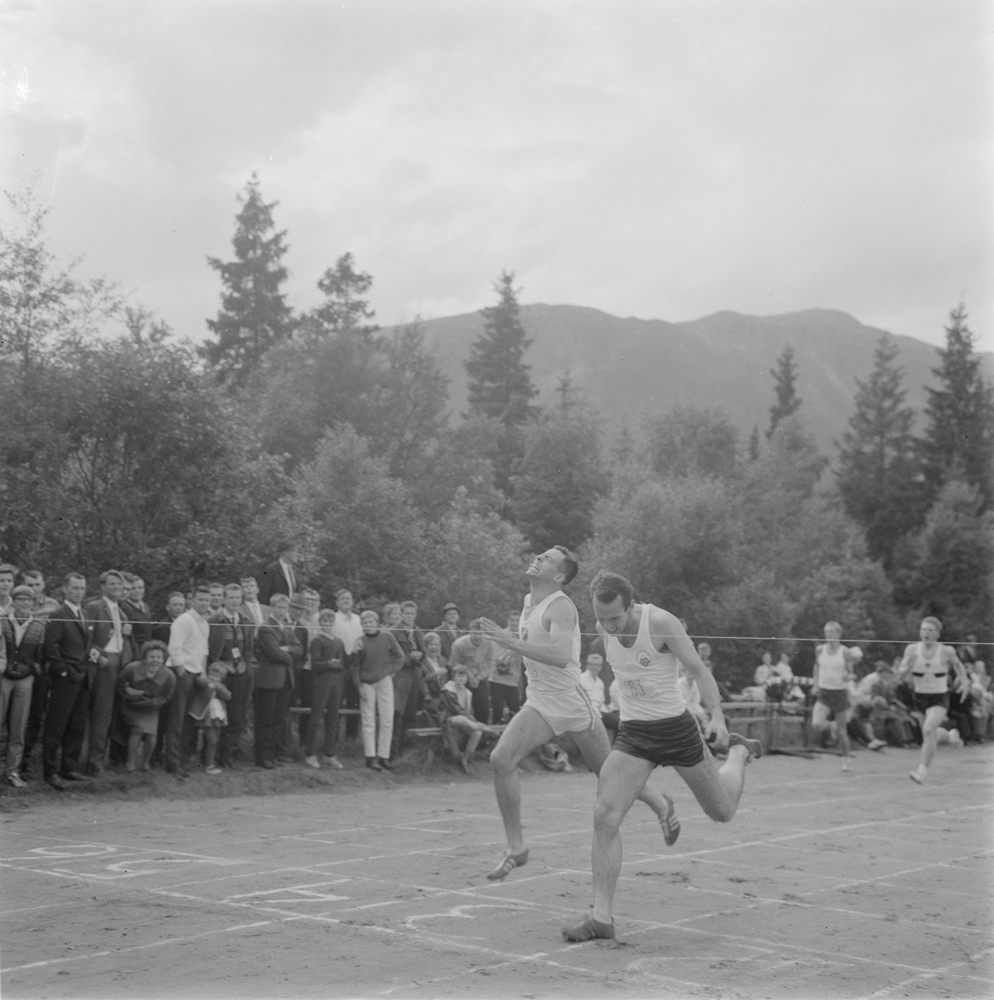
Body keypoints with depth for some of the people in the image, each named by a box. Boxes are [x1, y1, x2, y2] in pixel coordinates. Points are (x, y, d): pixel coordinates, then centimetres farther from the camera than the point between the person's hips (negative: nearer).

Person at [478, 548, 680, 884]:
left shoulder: (560, 607, -19)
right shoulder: (528, 602, 9)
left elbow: (561, 656, -35)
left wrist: (512, 642, -39)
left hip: (573, 705, -7)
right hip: (539, 704, 7)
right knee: (501, 759, -15)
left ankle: (660, 804, 40)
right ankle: (516, 848, -7)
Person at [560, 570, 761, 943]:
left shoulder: (661, 623, -20)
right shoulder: (603, 629, -4)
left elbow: (699, 670, -17)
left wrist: (717, 717, -29)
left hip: (675, 727, -3)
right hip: (632, 734, 4)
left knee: (723, 812, 15)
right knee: (605, 816, -16)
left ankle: (738, 752, 47)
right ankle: (601, 917, -11)